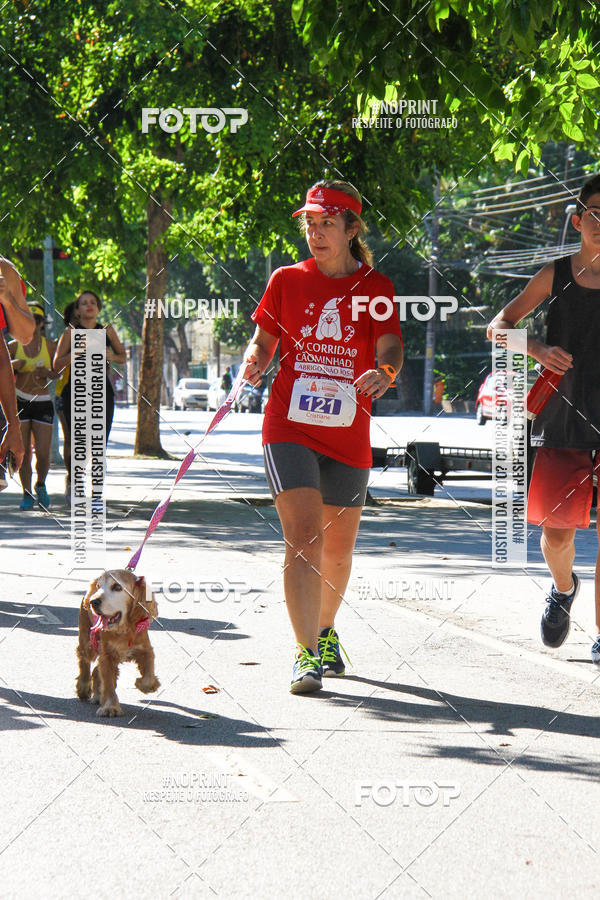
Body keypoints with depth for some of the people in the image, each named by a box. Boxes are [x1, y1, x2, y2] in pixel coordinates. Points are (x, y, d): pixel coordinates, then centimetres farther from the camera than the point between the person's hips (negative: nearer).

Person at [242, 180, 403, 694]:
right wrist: (254, 361, -12)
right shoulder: (287, 280, 5)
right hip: (290, 426, -2)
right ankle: (307, 655, -17)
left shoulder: (375, 286, 4)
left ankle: (326, 632, 40)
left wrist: (383, 371, -30)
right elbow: (264, 341, 11)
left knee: (339, 547, 14)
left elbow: (391, 347, -7)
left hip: (348, 434, 2)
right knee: (303, 537, -16)